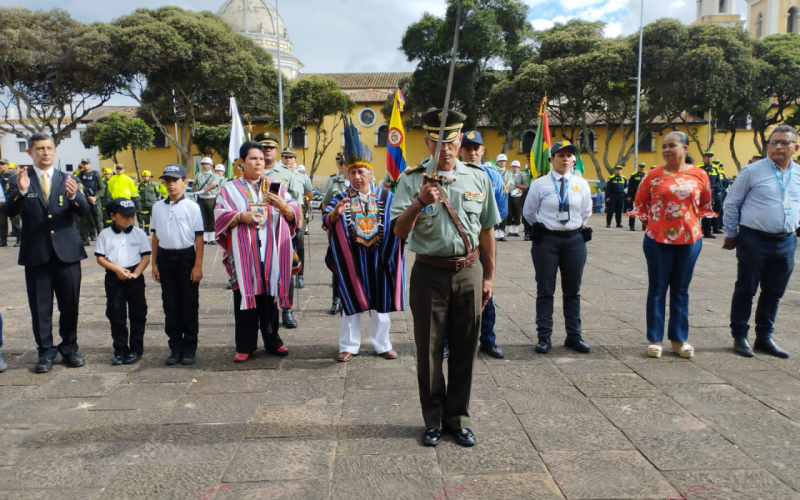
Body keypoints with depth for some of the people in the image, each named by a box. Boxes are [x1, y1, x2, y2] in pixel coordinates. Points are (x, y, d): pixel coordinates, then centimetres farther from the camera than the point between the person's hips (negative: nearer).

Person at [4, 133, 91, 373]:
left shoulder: (68, 179, 5)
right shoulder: (21, 179, 1)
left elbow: (84, 210, -7)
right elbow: (9, 211, -11)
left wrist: (74, 195, -29)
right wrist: (21, 191, -30)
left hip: (67, 252, 1)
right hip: (36, 254, -1)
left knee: (70, 305, 8)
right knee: (40, 306, 5)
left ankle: (70, 348, 20)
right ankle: (46, 351, 15)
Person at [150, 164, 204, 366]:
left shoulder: (192, 207, -6)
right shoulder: (157, 207, 7)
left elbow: (199, 238, -5)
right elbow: (155, 236, 13)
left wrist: (198, 265, -9)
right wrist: (154, 263, 9)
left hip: (186, 257, -4)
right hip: (165, 258, 4)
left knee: (189, 304, 3)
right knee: (170, 304, 8)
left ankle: (190, 347, 13)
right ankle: (175, 347, 18)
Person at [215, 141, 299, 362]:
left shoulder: (276, 186, 11)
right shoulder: (231, 189, 8)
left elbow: (295, 214, 4)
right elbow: (219, 215, 0)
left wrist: (283, 206, -16)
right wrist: (241, 216, -16)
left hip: (272, 252, 1)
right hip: (244, 253, -1)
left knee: (270, 296, 6)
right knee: (246, 296, 1)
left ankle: (272, 341, 18)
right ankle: (245, 345, 10)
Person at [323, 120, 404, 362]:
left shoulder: (385, 197, 4)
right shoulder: (341, 198, 1)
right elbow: (326, 222, -10)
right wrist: (336, 213, -31)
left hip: (378, 259, 1)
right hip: (350, 259, -1)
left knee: (380, 302, 9)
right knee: (351, 301, 6)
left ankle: (382, 344, 23)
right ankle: (349, 346, 18)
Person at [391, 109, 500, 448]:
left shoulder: (478, 178, 4)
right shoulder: (413, 180, -4)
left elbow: (486, 231, 11)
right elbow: (399, 232, -12)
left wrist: (488, 276, 11)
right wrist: (419, 203, -29)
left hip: (469, 272, 2)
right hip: (429, 273, -2)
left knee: (464, 350, 10)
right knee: (429, 352, 8)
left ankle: (458, 418, 27)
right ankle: (433, 420, 25)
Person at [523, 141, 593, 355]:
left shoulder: (582, 184, 3)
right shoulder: (539, 184, -4)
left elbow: (586, 212, 16)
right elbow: (528, 212, 6)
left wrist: (576, 227, 13)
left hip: (574, 240, 3)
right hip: (546, 240, -2)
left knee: (572, 290, 11)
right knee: (545, 290, 4)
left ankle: (574, 336, 22)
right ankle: (544, 337, 14)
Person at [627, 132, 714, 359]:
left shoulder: (699, 175, -2)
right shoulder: (654, 176, -4)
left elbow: (706, 204, 12)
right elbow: (639, 202, 8)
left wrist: (693, 222, 6)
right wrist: (650, 222, 5)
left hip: (689, 239, 1)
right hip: (658, 239, -1)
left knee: (681, 289, 10)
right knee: (657, 288, 5)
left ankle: (679, 339, 21)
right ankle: (655, 339, 13)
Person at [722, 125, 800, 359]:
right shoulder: (752, 171, -6)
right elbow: (732, 204, -2)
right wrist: (731, 234, 1)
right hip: (754, 240, -5)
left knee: (773, 293, 12)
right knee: (745, 290, 4)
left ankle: (764, 338, 25)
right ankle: (739, 337, 16)